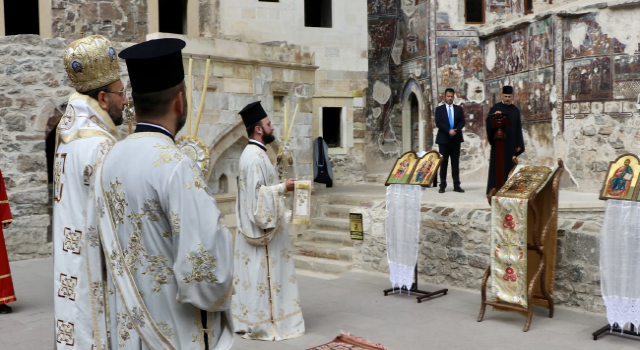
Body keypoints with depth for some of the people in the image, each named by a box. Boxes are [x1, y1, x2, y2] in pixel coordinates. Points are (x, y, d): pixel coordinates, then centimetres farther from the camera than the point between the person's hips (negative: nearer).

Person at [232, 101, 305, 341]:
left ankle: (249, 320, 22)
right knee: (263, 274, -3)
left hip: (254, 225, 10)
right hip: (261, 226, -10)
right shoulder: (255, 156, -19)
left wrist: (280, 187, 14)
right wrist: (283, 188, -18)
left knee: (253, 273, 14)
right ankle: (264, 324, 5)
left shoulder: (252, 153, 14)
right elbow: (257, 193, -24)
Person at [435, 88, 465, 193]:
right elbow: (438, 123, -6)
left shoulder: (459, 109, 12)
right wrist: (449, 131, -17)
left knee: (455, 163, 3)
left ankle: (456, 185, 5)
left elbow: (462, 122, 3)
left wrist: (456, 130, -14)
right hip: (444, 139, -2)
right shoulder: (439, 109, 5)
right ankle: (442, 186, 4)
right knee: (443, 163, 0)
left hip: (456, 139, 2)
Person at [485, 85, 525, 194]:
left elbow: (518, 128, 11)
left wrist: (519, 144, 5)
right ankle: (493, 189, -1)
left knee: (509, 165, 4)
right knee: (497, 165, -3)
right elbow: (489, 122, -10)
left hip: (511, 143, 4)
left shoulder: (515, 110, 11)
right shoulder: (496, 108, 0)